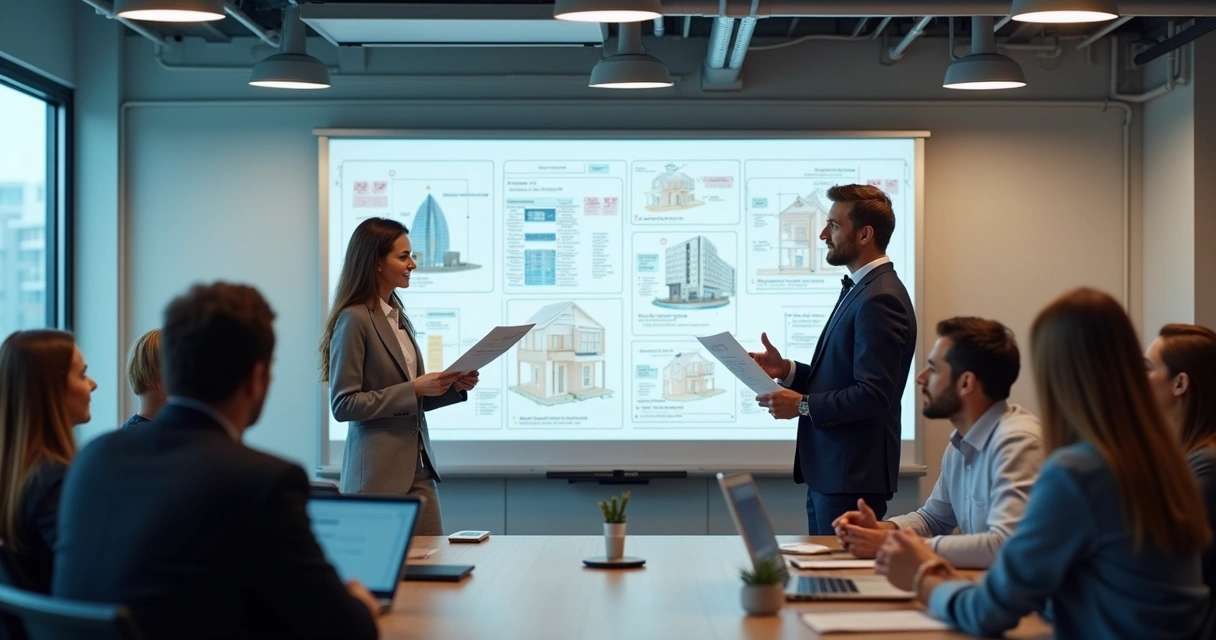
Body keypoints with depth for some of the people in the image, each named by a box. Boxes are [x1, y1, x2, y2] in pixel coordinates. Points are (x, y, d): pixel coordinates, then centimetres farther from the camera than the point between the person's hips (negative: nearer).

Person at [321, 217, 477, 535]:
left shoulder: (398, 315, 13)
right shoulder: (354, 320, -12)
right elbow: (343, 405, -16)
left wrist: (454, 386, 3)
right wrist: (414, 388, -18)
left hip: (418, 467, 8)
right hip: (378, 473, -7)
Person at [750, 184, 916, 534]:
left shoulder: (880, 299, -18)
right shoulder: (859, 289, 16)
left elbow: (873, 394, -24)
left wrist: (802, 404, -15)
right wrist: (786, 370, 7)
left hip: (852, 477, -11)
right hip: (828, 471, 11)